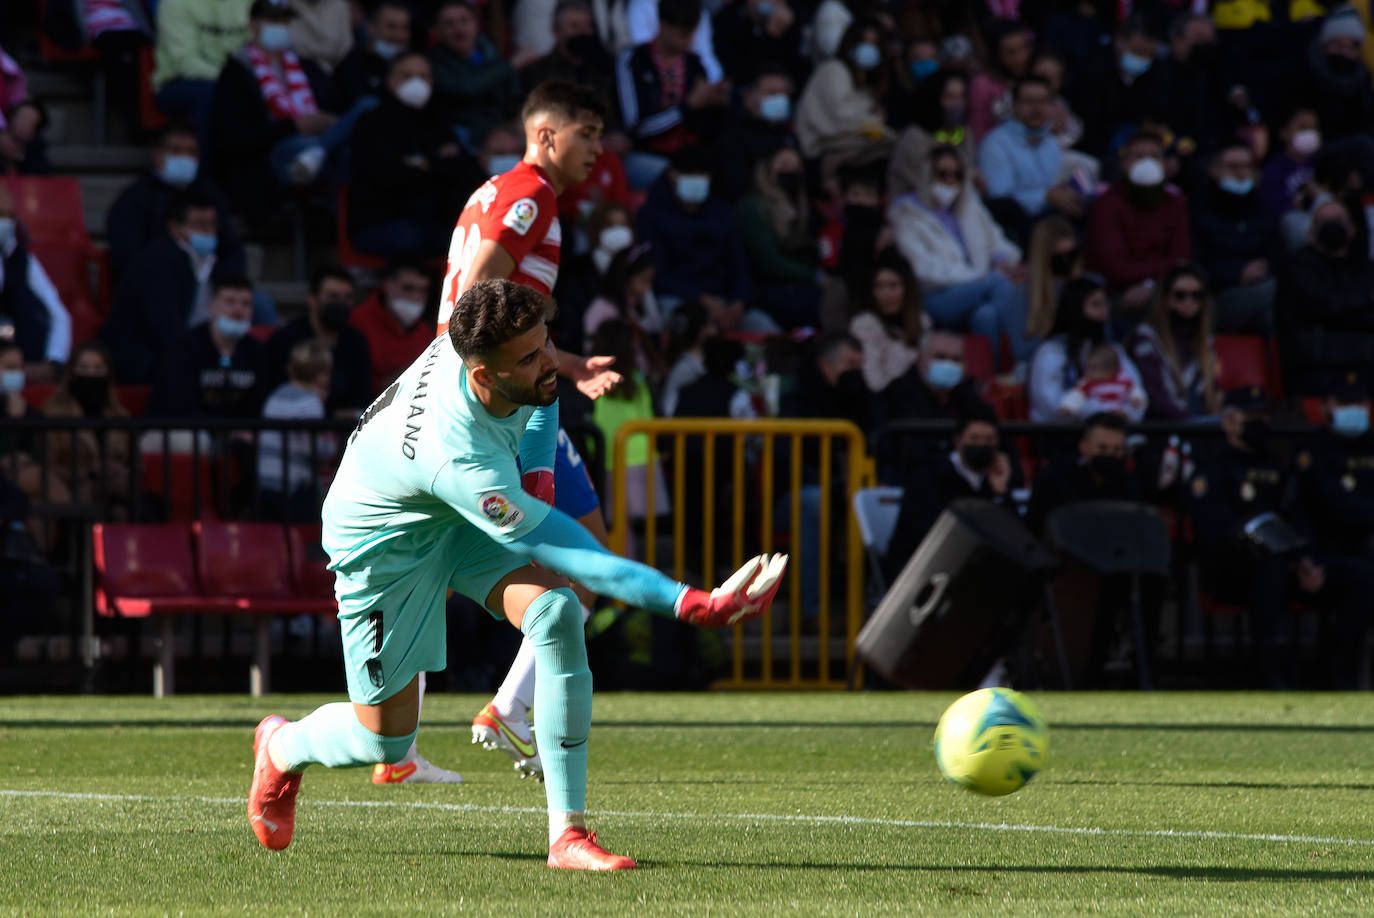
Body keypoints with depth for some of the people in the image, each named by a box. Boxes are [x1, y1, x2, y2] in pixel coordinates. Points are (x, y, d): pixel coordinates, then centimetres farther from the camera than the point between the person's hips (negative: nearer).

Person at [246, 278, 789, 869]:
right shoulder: (461, 459, -44)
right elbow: (566, 554, -41)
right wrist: (693, 604, -45)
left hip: (461, 520, 7)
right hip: (381, 542, -7)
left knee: (556, 613, -20)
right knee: (384, 740, 1)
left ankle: (566, 835, -16)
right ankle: (281, 748, 40)